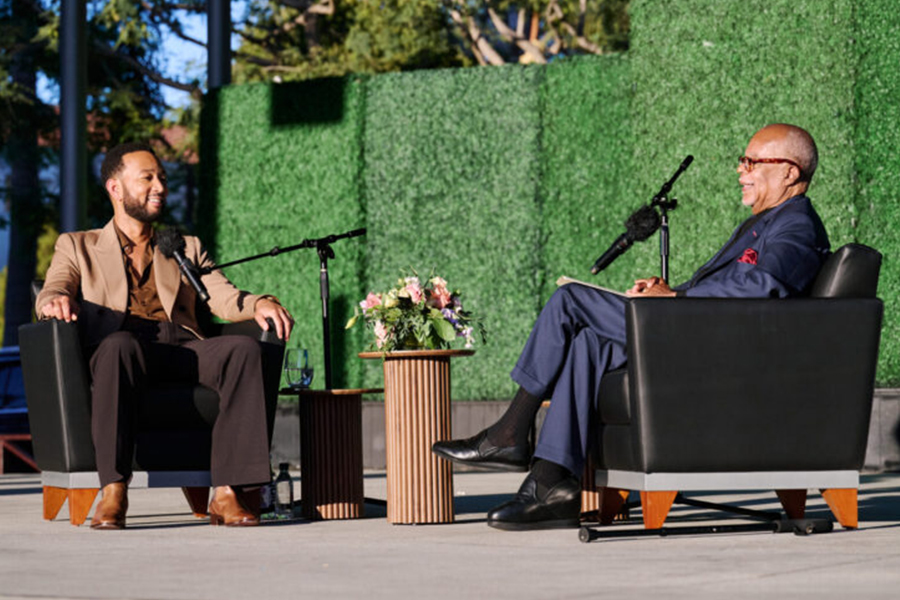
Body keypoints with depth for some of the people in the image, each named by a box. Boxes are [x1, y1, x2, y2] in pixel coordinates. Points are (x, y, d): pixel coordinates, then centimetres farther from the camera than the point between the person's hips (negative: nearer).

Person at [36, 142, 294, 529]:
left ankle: (226, 494, -36)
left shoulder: (187, 249, 31)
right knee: (119, 344, -40)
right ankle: (113, 493, -44)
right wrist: (56, 301, -22)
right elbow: (50, 294, 5)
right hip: (120, 348, -3)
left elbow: (224, 299, 15)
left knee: (243, 348, -29)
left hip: (182, 349, 3)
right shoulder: (77, 246, 24)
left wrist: (258, 305, -9)